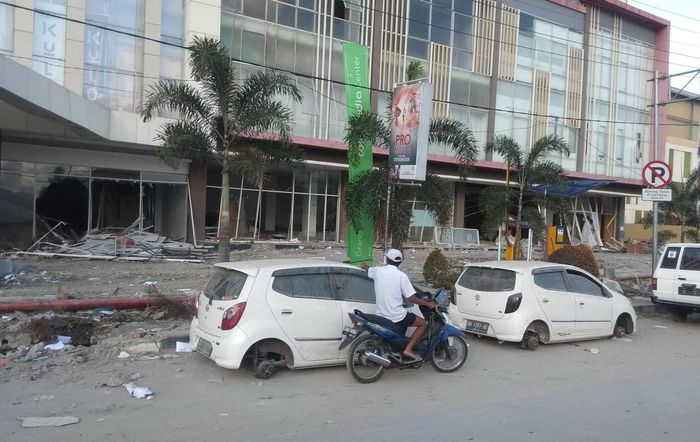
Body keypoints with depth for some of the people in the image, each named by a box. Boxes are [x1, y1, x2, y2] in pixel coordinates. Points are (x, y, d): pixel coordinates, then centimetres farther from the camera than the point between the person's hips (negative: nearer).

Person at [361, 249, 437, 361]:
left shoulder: (377, 270, 0)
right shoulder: (401, 276, -13)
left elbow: (368, 270, 25)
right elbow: (410, 298, -13)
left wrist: (365, 266, 49)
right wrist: (427, 303, 1)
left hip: (381, 315, 6)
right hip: (397, 317, -6)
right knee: (423, 324, 11)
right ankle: (408, 349, -2)